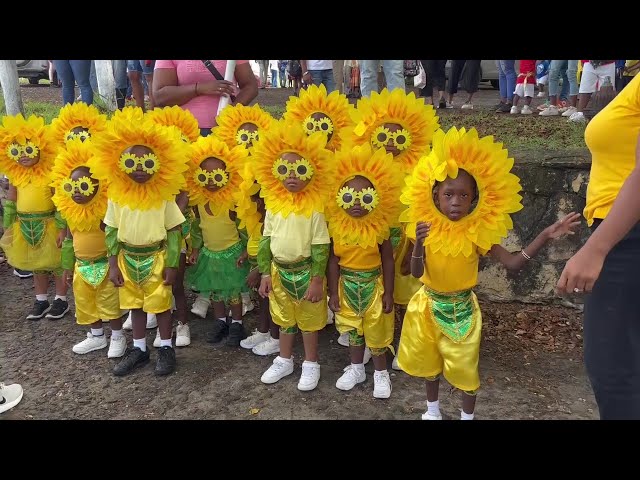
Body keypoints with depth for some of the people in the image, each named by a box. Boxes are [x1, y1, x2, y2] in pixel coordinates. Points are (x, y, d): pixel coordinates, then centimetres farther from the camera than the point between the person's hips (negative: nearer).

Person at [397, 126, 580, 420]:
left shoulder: (478, 233, -15)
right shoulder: (427, 230, -13)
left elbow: (513, 264, -21)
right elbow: (416, 273, -20)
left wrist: (545, 236, -32)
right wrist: (418, 244, -39)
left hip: (462, 308, -1)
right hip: (430, 305, 2)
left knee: (465, 367, 8)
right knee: (429, 361, 18)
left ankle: (467, 416, 33)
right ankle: (433, 409, 42)